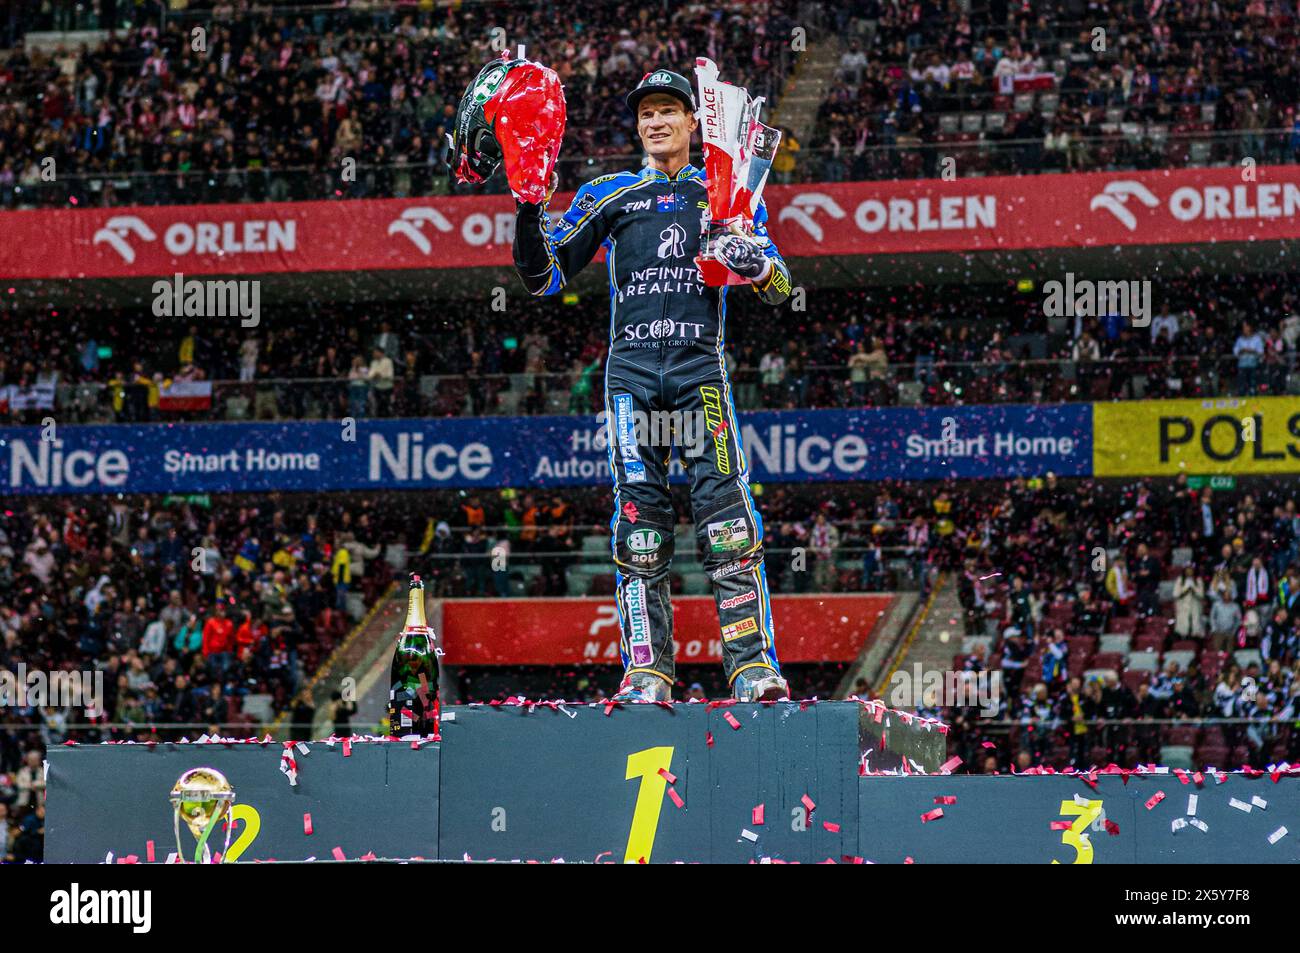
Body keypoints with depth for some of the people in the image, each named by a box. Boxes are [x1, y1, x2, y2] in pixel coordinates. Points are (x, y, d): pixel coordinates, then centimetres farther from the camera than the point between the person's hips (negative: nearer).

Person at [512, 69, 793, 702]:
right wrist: (530, 210, 1)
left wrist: (756, 264, -12)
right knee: (638, 521, -5)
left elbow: (780, 289, 12)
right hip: (631, 370, 1)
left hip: (701, 364, -1)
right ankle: (646, 671, -6)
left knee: (726, 515, -13)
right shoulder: (608, 196, 18)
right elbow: (544, 276, 17)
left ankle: (753, 663, -16)